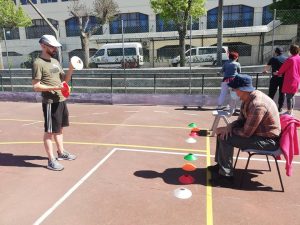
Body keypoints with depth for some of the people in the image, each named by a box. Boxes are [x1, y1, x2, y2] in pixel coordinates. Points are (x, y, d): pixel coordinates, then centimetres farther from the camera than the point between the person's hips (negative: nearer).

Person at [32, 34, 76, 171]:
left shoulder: (55, 61, 13)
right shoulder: (38, 63, -11)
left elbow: (65, 80, 15)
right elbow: (36, 86, -16)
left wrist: (71, 69, -1)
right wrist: (54, 88, -26)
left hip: (61, 100, 8)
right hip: (50, 103, -8)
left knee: (59, 128, 19)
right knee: (49, 131, 0)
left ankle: (61, 152, 33)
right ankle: (51, 160, 9)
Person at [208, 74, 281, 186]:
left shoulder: (257, 105, -31)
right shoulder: (248, 98, -2)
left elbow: (246, 133, -27)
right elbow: (242, 119, 9)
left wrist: (227, 129, -13)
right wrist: (230, 126, -11)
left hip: (267, 140, -9)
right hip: (255, 131, 9)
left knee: (226, 139, -20)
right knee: (222, 133, 7)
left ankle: (226, 175, -8)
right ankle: (220, 165, 21)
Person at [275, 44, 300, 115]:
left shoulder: (290, 59, -15)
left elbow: (283, 68, -5)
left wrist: (277, 73, 13)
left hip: (290, 80, -7)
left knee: (288, 96, 0)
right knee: (292, 96, 17)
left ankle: (289, 112, 5)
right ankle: (291, 111, 24)